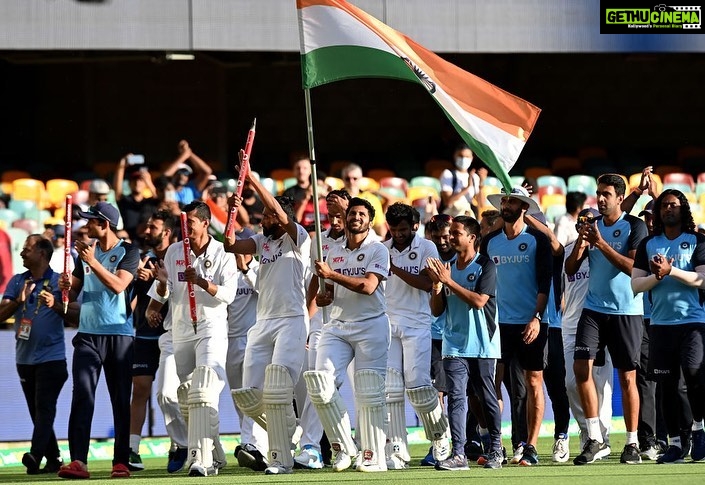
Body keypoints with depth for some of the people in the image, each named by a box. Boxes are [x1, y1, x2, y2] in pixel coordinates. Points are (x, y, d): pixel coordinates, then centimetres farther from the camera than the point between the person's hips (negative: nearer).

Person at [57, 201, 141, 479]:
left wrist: (93, 262, -23)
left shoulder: (128, 252, -1)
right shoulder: (86, 251, 15)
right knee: (82, 396, -10)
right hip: (87, 335, 4)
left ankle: (121, 461, 5)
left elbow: (118, 285, -16)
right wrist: (67, 286, -4)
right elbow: (74, 292, 18)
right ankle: (78, 461, -18)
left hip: (119, 334, -3)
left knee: (121, 400, 1)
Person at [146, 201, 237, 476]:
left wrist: (200, 281, -25)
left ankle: (201, 459, -29)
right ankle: (214, 456, 18)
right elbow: (161, 293, 13)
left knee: (204, 392, -20)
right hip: (181, 330, 6)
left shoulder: (222, 254, -3)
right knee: (186, 398, 6)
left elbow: (227, 294, -11)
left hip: (212, 327, -6)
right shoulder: (174, 252, 9)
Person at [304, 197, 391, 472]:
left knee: (369, 393, -8)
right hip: (337, 325, 5)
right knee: (320, 386, -12)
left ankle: (373, 456, -4)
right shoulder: (334, 253, 16)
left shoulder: (377, 250, -1)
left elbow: (368, 286, -16)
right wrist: (324, 297, 1)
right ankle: (342, 447, 1)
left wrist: (331, 274, -17)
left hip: (371, 325, -5)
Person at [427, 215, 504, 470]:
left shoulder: (485, 266, -4)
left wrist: (449, 281, -16)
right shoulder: (447, 267, 12)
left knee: (487, 398, 4)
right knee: (456, 397, -8)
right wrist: (437, 285, -6)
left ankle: (495, 450, 18)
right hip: (454, 346, 4)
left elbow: (479, 300, -17)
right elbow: (437, 310, 12)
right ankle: (458, 454, -13)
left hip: (482, 344, -4)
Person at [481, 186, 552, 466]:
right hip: (501, 324, 3)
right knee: (494, 383, -4)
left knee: (533, 382, -2)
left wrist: (537, 318, -14)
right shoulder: (490, 241, 10)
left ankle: (529, 447, 1)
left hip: (531, 323, -3)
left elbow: (544, 282, -5)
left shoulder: (537, 240, -1)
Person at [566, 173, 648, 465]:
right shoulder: (592, 224, 10)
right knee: (581, 367, -9)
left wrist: (601, 244, -21)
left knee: (627, 377, -1)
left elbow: (634, 267, -17)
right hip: (594, 309, 4)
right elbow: (570, 269, 10)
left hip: (626, 311, -4)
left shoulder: (635, 226, -5)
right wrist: (580, 245, -9)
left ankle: (632, 443, 8)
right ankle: (595, 439, -3)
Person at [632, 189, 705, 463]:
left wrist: (671, 271, -17)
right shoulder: (648, 245, 13)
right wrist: (657, 276, -11)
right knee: (668, 385, 3)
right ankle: (675, 443, 8)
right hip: (660, 324, 3)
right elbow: (635, 284, 8)